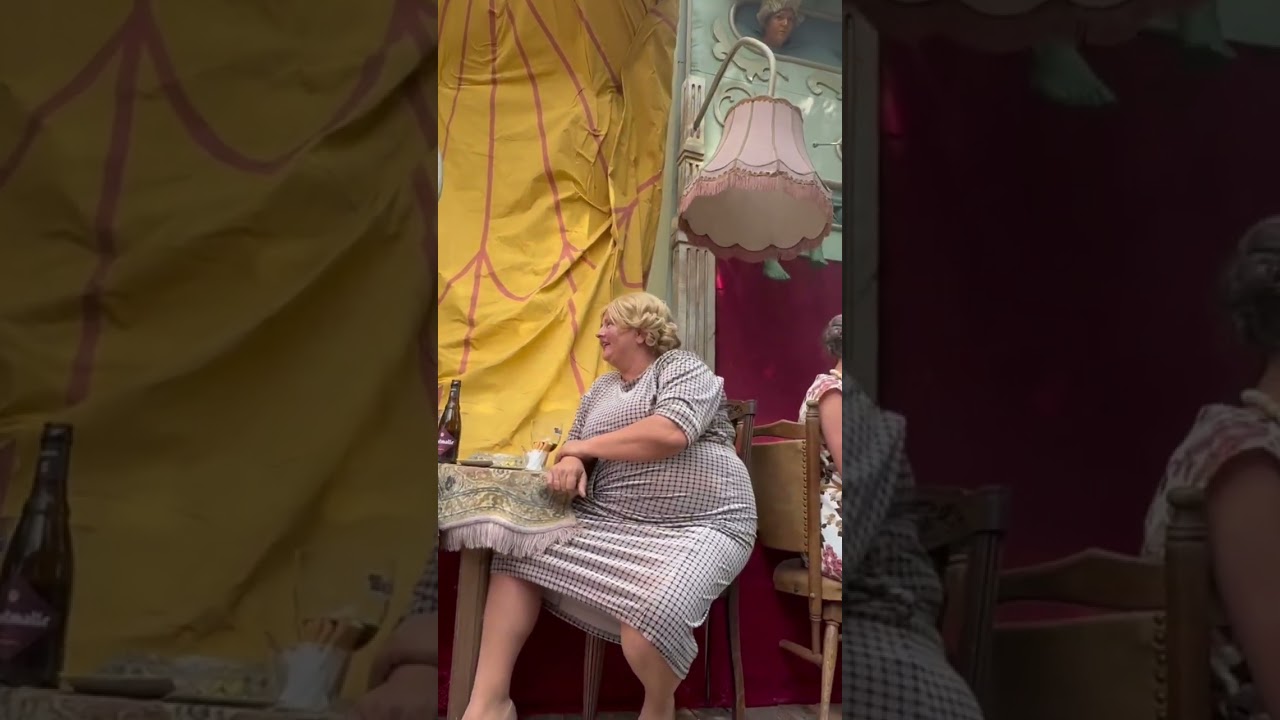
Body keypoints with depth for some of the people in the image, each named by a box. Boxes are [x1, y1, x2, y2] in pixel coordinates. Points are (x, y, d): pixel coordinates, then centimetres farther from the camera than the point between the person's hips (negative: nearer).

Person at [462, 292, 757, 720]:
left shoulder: (681, 367, -2)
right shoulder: (600, 390, 20)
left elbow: (670, 433, -20)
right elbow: (578, 449, 18)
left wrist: (585, 446, -8)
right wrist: (571, 462, -9)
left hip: (696, 527, -7)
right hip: (611, 520, 8)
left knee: (653, 613, -33)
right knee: (520, 548, -5)